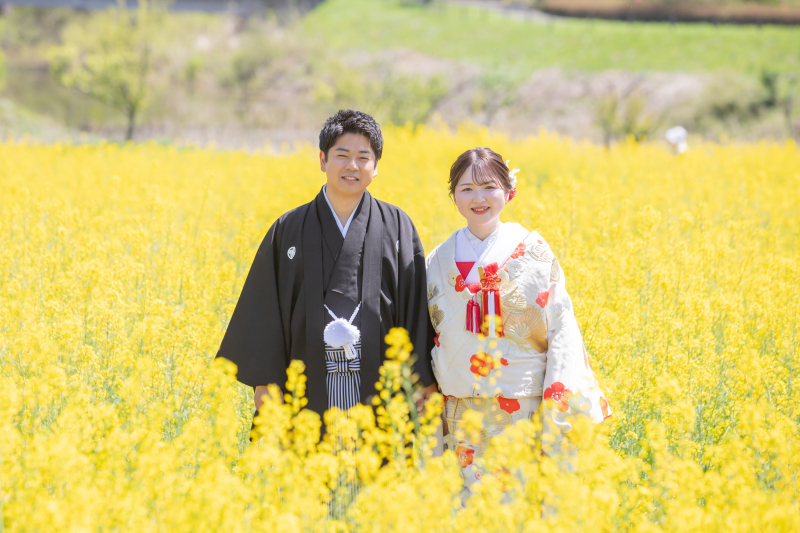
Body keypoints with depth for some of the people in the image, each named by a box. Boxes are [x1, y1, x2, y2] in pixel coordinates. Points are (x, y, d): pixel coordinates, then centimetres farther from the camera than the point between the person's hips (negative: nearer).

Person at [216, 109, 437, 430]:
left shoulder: (397, 228, 5)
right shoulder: (290, 230, 6)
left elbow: (415, 305, 4)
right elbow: (265, 309, 6)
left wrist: (422, 378, -1)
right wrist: (265, 381, 1)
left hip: (376, 387, 0)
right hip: (311, 388, 0)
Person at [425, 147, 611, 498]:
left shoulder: (532, 252, -2)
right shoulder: (440, 261, 7)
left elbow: (561, 328, -4)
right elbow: (427, 337, 13)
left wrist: (560, 413, -11)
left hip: (527, 409, -2)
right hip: (464, 413, 2)